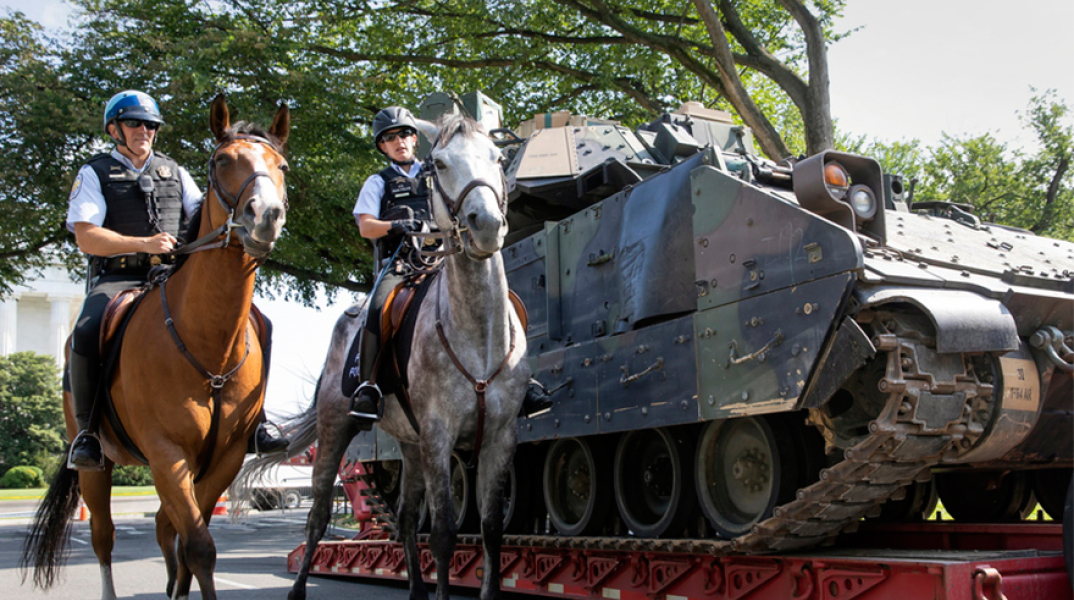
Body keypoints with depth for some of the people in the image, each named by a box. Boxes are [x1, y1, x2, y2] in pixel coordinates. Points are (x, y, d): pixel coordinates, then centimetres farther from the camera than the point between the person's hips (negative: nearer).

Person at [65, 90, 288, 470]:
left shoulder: (174, 172, 20)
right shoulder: (95, 174, 8)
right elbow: (86, 238, -5)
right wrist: (144, 243, -18)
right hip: (118, 279, -3)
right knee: (86, 334, -34)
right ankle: (87, 430, -14)